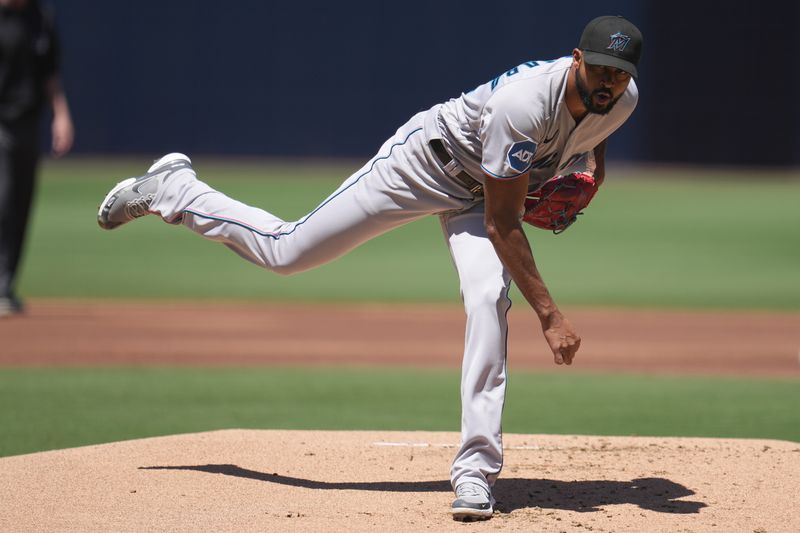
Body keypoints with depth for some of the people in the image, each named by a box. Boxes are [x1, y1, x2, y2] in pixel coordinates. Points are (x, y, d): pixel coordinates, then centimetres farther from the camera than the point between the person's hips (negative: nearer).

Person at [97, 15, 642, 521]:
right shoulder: (524, 104, -40)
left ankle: (476, 469, -18)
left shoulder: (623, 100, -17)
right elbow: (502, 224, -34)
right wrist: (549, 315, -37)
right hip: (428, 161, -5)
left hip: (480, 192, 5)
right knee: (286, 250, 0)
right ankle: (172, 189, 26)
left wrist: (589, 171, -7)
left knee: (489, 300, -22)